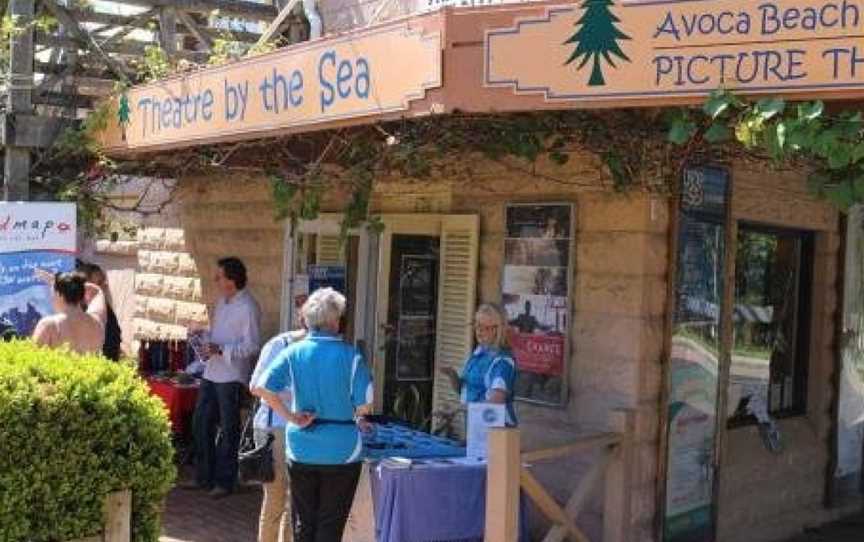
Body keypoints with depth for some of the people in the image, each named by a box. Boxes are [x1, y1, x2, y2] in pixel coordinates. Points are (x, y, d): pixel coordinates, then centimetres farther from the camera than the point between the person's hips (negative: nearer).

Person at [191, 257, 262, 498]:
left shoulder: (248, 308, -16)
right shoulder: (222, 301, 11)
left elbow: (252, 345, -20)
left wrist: (221, 350, -24)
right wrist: (207, 345, 3)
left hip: (232, 376, -9)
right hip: (211, 372, 9)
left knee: (228, 429, 4)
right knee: (201, 423, 13)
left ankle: (224, 481, 16)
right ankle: (204, 477, 26)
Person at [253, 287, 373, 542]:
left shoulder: (294, 352, -5)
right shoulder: (351, 356, -12)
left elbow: (260, 388, -14)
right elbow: (364, 406, -12)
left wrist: (291, 416, -5)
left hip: (301, 451, 2)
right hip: (341, 451, -2)